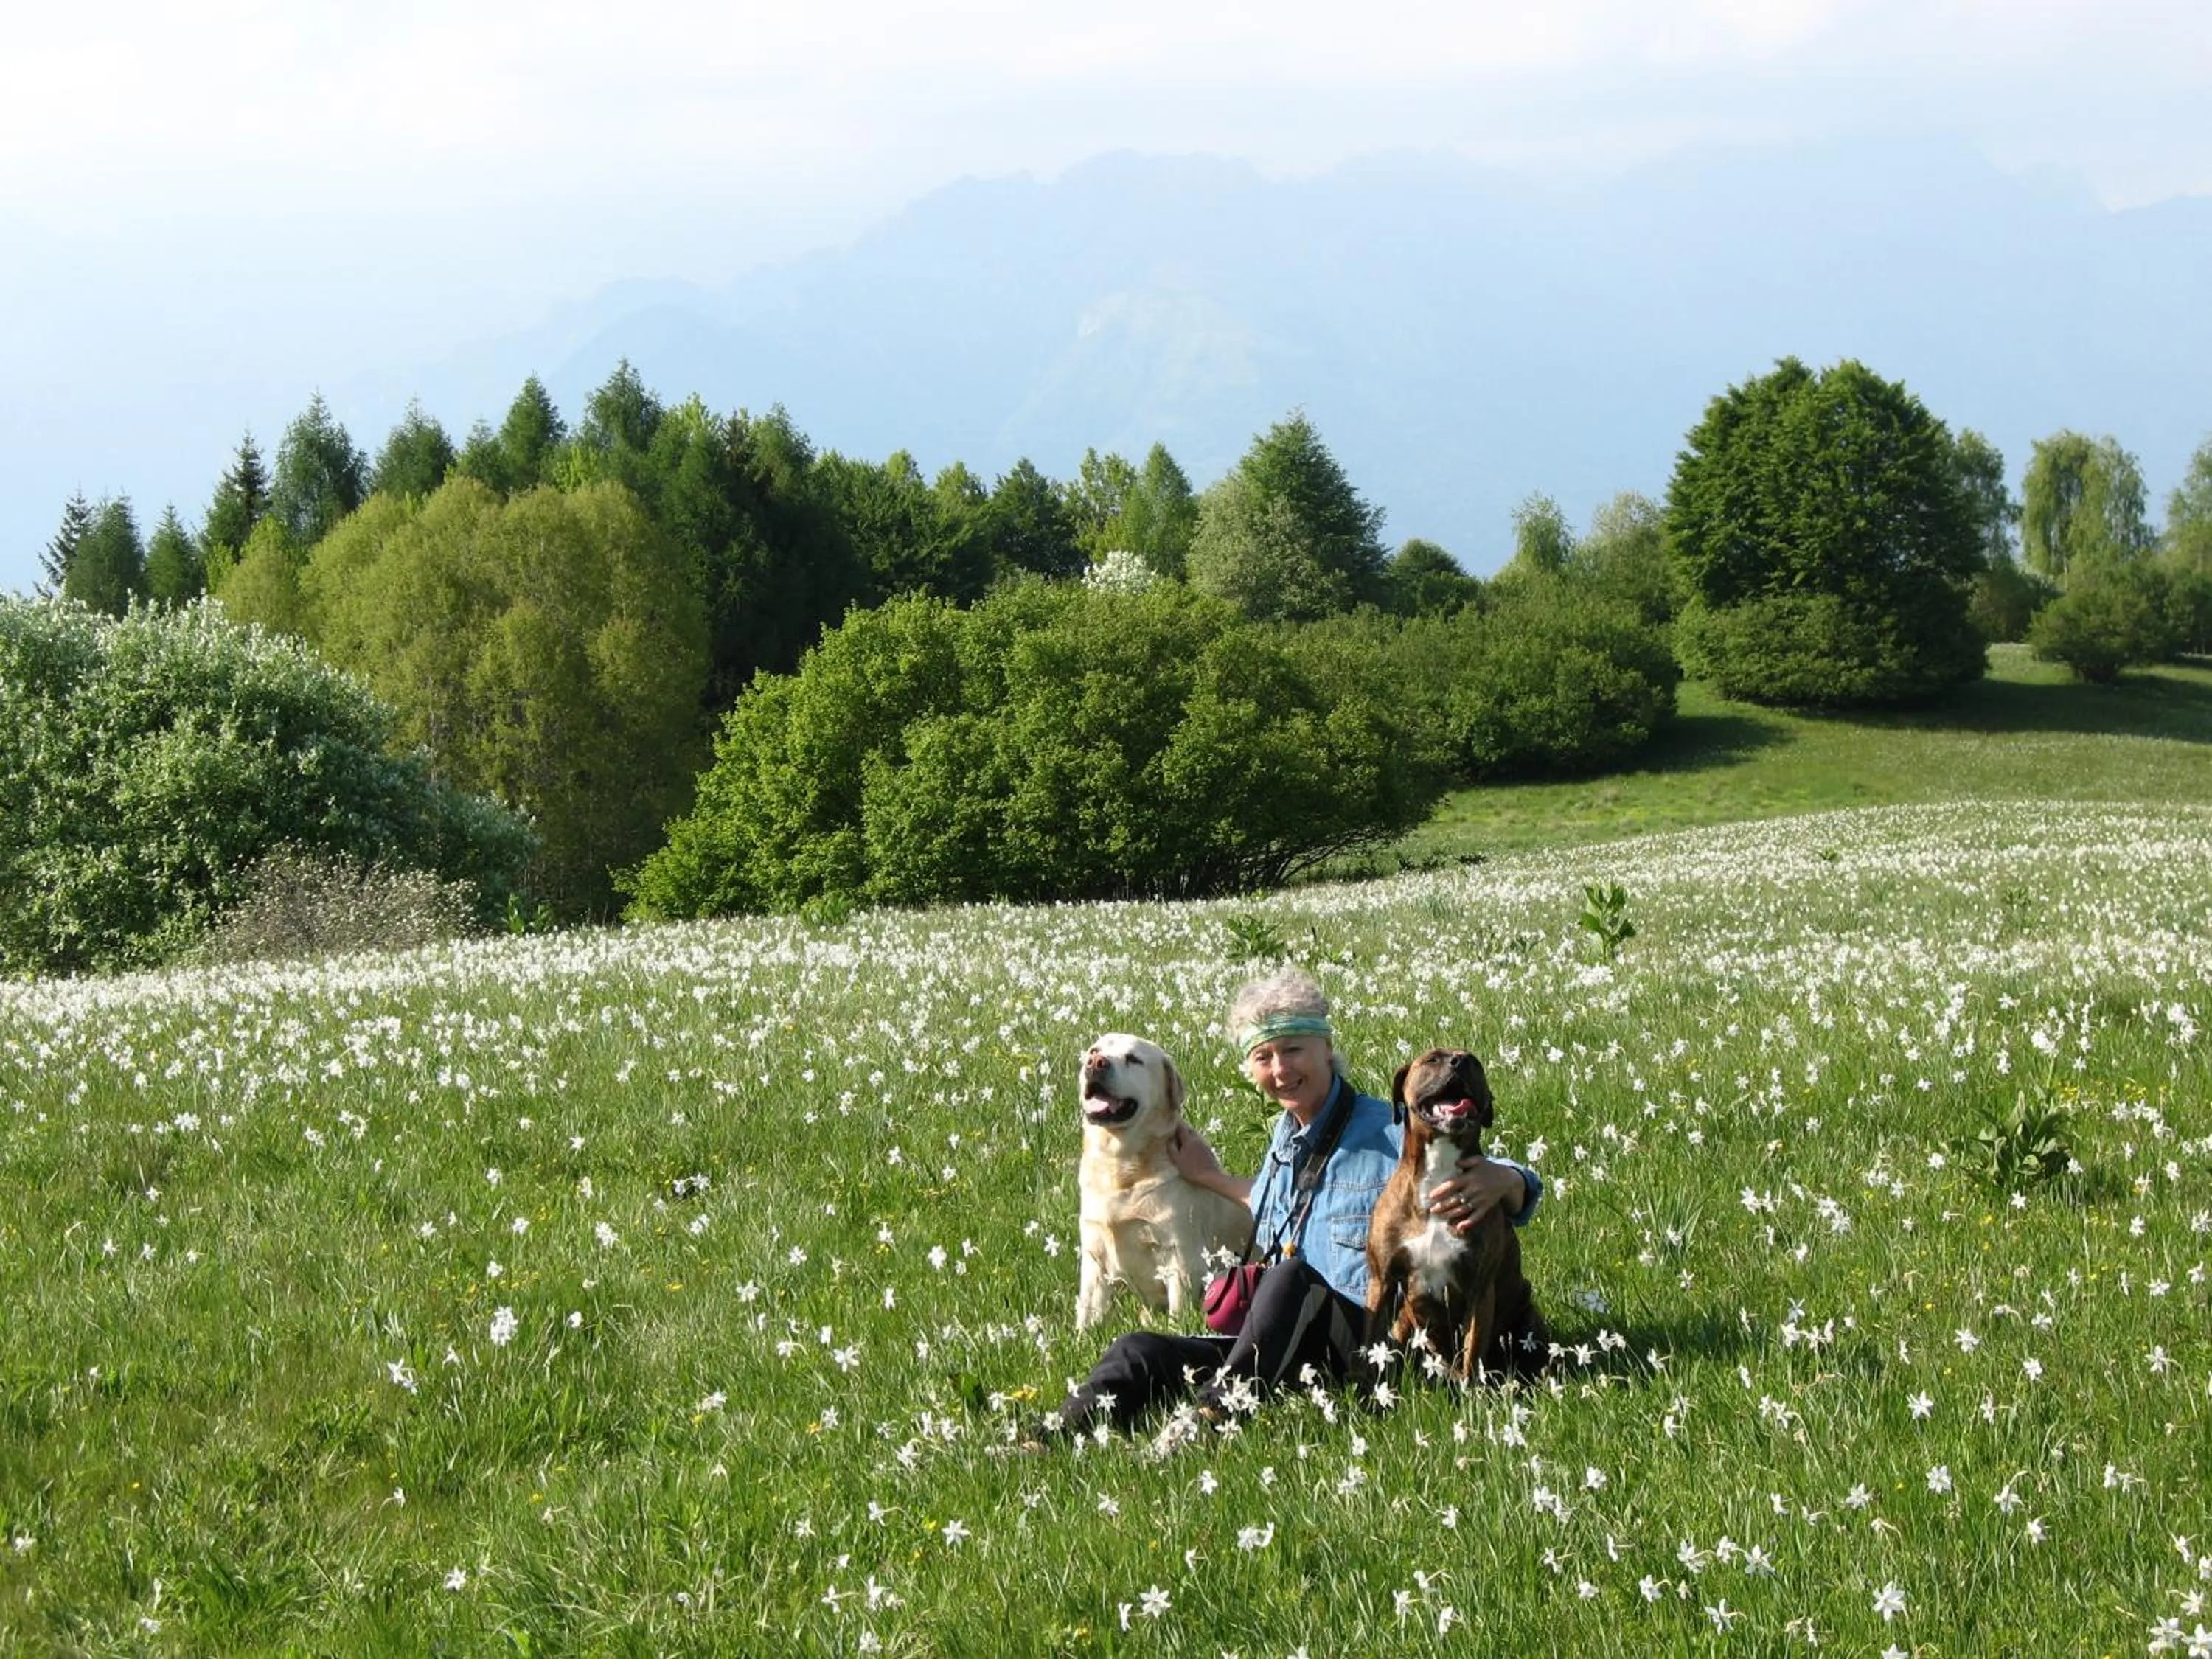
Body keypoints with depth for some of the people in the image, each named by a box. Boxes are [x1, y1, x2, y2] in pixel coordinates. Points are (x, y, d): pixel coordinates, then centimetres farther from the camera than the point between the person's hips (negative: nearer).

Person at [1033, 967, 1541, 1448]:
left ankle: (1214, 1411, -44)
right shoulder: (1286, 1137, 18)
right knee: (1139, 1353, -14)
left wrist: (1501, 1180, -28)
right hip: (1278, 1354, 7)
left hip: (1365, 1343, -7)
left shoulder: (1390, 1133, -3)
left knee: (1292, 1278, -36)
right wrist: (1211, 1178, 43)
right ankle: (1044, 1448, -32)